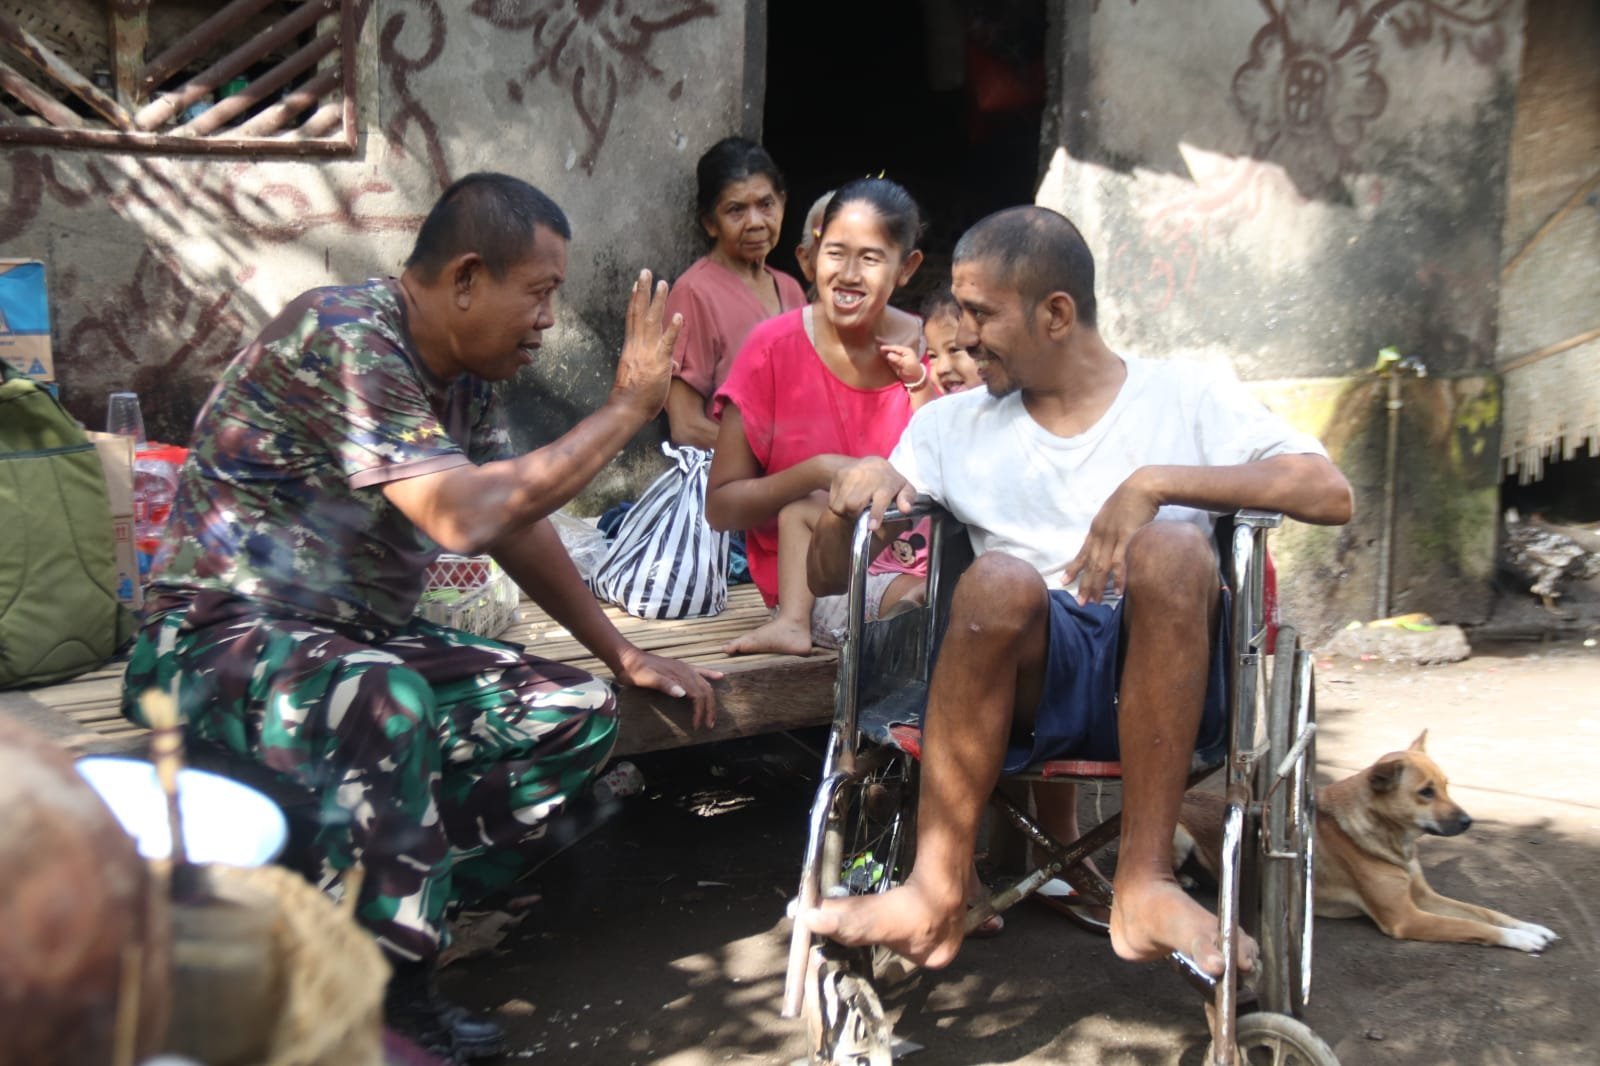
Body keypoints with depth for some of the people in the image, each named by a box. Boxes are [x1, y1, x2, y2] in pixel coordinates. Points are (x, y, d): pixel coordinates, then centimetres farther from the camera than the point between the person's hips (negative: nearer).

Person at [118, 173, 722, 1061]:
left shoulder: (464, 370, 5)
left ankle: (396, 924, -8)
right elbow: (464, 518, -32)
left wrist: (625, 656, 13)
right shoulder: (343, 338, -22)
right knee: (387, 707, -39)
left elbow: (520, 528, 15)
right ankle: (376, 991, -19)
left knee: (576, 713, -5)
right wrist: (628, 408, -23)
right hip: (218, 638, -8)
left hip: (360, 637, 9)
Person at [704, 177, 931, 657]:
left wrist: (918, 384, -11)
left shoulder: (919, 351, 0)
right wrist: (820, 472, -22)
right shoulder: (774, 347, -7)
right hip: (802, 576, -1)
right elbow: (720, 507, -7)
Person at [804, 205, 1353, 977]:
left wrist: (1155, 482, -16)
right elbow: (828, 576, 17)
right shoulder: (952, 427, 18)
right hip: (1030, 679, 1)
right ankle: (937, 895, -26)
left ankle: (1144, 884, -29)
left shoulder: (1185, 399, 10)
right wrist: (853, 495, -6)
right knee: (1000, 580, -30)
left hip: (1164, 684, -1)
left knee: (1173, 546, -30)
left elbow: (1330, 492, -6)